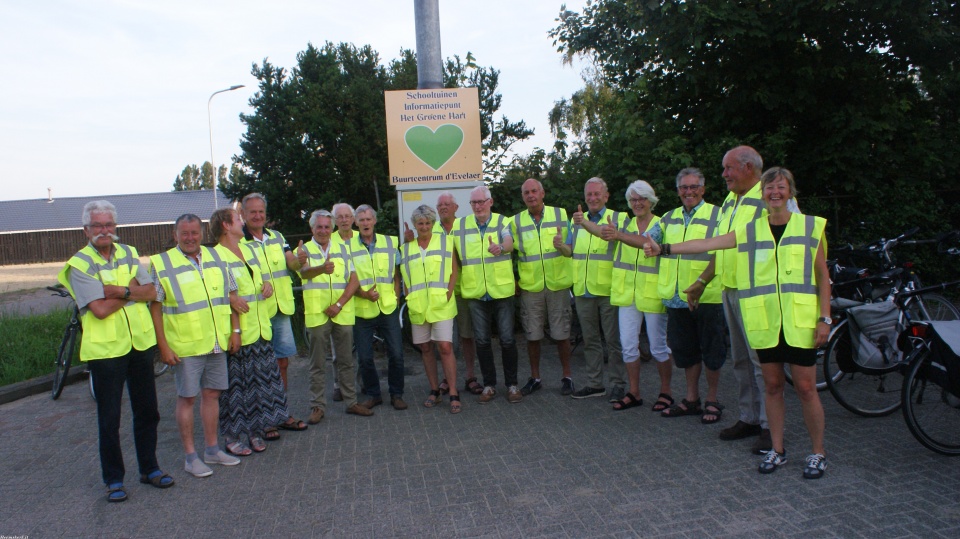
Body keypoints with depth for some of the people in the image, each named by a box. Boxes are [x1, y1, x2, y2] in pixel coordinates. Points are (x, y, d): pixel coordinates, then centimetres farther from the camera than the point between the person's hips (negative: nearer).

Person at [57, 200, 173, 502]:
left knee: (147, 411, 14)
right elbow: (100, 309, -20)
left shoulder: (128, 253, 6)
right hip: (105, 349, -5)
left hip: (141, 343, 5)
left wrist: (120, 290, -18)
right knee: (109, 418, 6)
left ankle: (149, 468, 29)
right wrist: (133, 290, -10)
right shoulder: (79, 264, -9)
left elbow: (151, 292, -3)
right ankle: (113, 479, 21)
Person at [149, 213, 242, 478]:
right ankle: (190, 456, 15)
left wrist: (235, 330, 5)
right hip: (185, 346, -4)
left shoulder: (217, 258, 7)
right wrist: (163, 346, -12)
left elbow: (231, 295, 12)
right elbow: (155, 307, -8)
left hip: (217, 343, 5)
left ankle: (212, 449, 26)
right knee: (187, 397, 4)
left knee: (212, 394, 13)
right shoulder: (161, 264, -6)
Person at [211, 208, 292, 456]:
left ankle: (256, 430, 23)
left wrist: (267, 285, 9)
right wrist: (231, 300, -27)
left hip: (260, 330, 8)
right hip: (236, 332, -7)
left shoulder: (248, 250, 17)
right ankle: (231, 437, 12)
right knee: (235, 384, -1)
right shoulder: (215, 256, -9)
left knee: (262, 381, 10)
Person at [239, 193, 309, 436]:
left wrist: (300, 260, -21)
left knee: (282, 362, 12)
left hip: (281, 309, 6)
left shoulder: (277, 237, 11)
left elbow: (292, 263, 2)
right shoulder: (238, 242, -7)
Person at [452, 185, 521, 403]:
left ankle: (512, 384, 15)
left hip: (502, 290, -2)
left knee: (507, 339, 1)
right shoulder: (459, 226, 6)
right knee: (482, 340, 6)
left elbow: (509, 243, -20)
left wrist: (500, 248, -42)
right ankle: (489, 385, 19)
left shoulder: (503, 222, -1)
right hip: (475, 293, 2)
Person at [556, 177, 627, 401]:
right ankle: (595, 383, 22)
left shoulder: (619, 219, -1)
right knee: (590, 340, 12)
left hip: (609, 289, -5)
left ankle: (618, 384, 12)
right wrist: (561, 246, -10)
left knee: (614, 339, 1)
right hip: (583, 290, 5)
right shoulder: (576, 220, 14)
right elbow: (571, 251, 12)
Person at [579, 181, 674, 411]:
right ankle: (634, 393, 18)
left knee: (658, 346, 5)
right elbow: (603, 231, -9)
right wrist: (583, 222, -28)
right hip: (627, 293, 4)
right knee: (628, 345, 6)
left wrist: (619, 236, -43)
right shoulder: (626, 224, 10)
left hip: (652, 294, -4)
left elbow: (647, 242, -26)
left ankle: (666, 392, 21)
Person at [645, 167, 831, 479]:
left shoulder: (810, 226, 3)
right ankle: (777, 450, 22)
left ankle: (818, 453, 18)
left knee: (805, 387, 1)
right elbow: (707, 244, 0)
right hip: (765, 322, 2)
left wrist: (825, 318, -3)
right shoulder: (750, 231, 6)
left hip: (800, 322, -2)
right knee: (772, 386, 9)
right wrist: (664, 248, -9)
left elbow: (823, 276, 4)